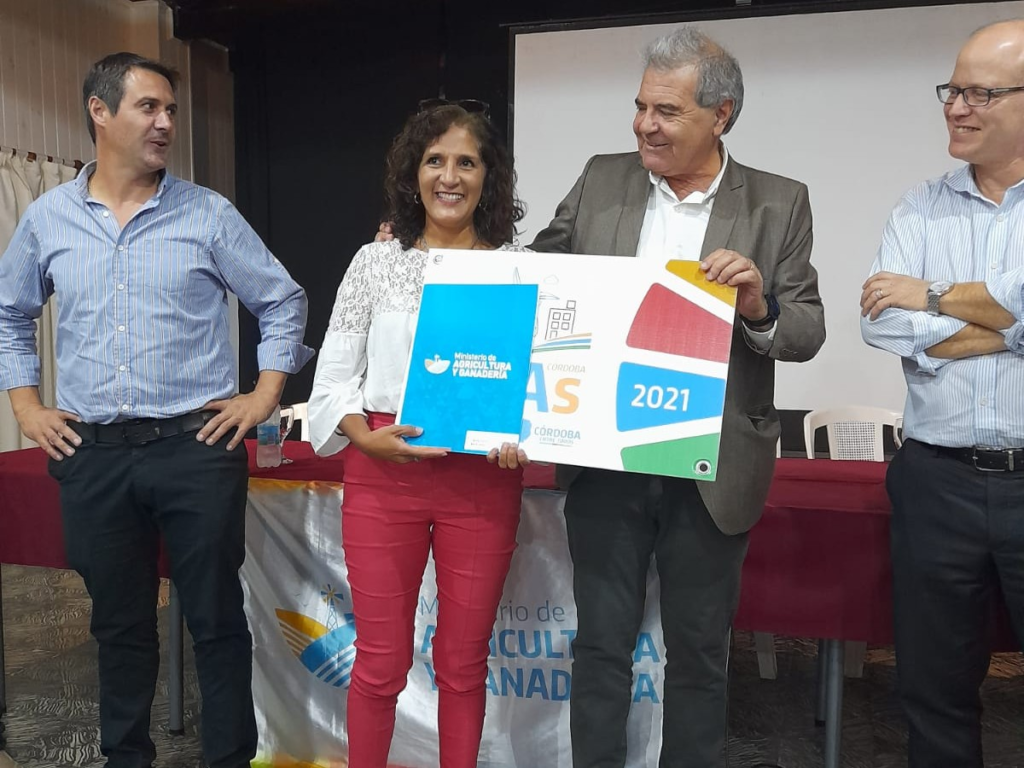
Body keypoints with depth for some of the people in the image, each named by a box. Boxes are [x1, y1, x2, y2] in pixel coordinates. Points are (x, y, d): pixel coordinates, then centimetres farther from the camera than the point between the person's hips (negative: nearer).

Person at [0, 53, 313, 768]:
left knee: (217, 621, 5)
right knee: (119, 622, 15)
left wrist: (266, 396, -1)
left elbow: (283, 302, 6)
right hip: (91, 453, 3)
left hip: (197, 446, -2)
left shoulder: (209, 214, 0)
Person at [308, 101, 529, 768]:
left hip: (484, 479, 0)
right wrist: (367, 438, -11)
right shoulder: (377, 262, 4)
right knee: (381, 662, 9)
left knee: (464, 662, 13)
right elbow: (335, 376, 5)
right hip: (383, 473, 0)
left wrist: (522, 437, -13)